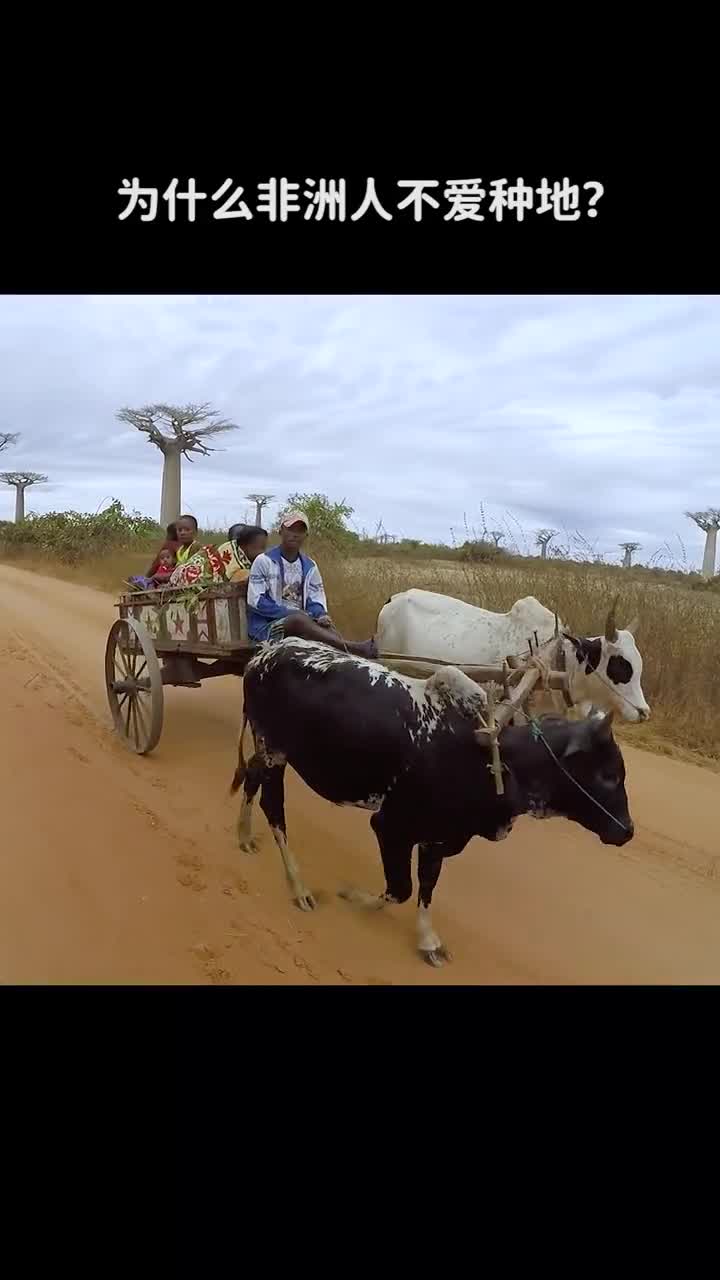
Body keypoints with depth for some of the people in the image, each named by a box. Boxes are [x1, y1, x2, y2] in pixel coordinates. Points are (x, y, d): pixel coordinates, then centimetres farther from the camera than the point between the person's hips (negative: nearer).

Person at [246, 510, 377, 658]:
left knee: (327, 625, -26)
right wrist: (291, 613, -16)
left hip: (300, 621, 5)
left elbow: (316, 602, 12)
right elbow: (256, 601, -7)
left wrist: (322, 616, -13)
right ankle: (354, 648, -49)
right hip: (266, 626, -5)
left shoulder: (310, 567, 15)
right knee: (299, 619, -35)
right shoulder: (264, 561, 0)